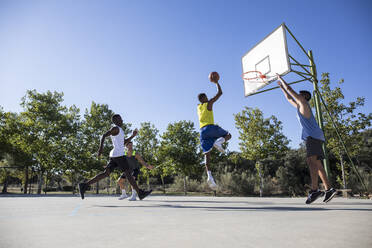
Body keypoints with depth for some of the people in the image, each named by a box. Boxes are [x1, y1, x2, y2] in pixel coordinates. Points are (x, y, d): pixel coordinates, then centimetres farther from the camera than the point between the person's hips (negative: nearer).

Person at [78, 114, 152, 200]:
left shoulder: (119, 130, 23)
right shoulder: (115, 128, -7)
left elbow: (124, 142, 29)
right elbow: (104, 136, -17)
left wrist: (133, 136, 19)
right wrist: (101, 147, -29)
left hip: (114, 156, 10)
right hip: (118, 155, -10)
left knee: (106, 173, 5)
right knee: (128, 173, -5)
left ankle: (84, 185, 2)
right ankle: (140, 193, 1)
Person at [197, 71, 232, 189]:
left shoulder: (198, 107, 24)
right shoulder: (208, 103, 6)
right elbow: (220, 93, 10)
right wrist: (216, 82, 21)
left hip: (202, 131, 5)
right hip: (210, 127, -5)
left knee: (207, 154, 0)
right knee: (228, 135, 19)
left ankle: (209, 176, -16)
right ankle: (219, 141, -16)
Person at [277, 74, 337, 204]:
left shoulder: (303, 103, 4)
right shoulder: (299, 106, 28)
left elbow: (290, 90, 4)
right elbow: (289, 98, 41)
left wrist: (281, 79, 16)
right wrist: (281, 86, 45)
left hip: (313, 135, -10)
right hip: (311, 137, 10)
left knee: (311, 160, -22)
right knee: (316, 163, 6)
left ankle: (314, 190, -31)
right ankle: (328, 189, 7)